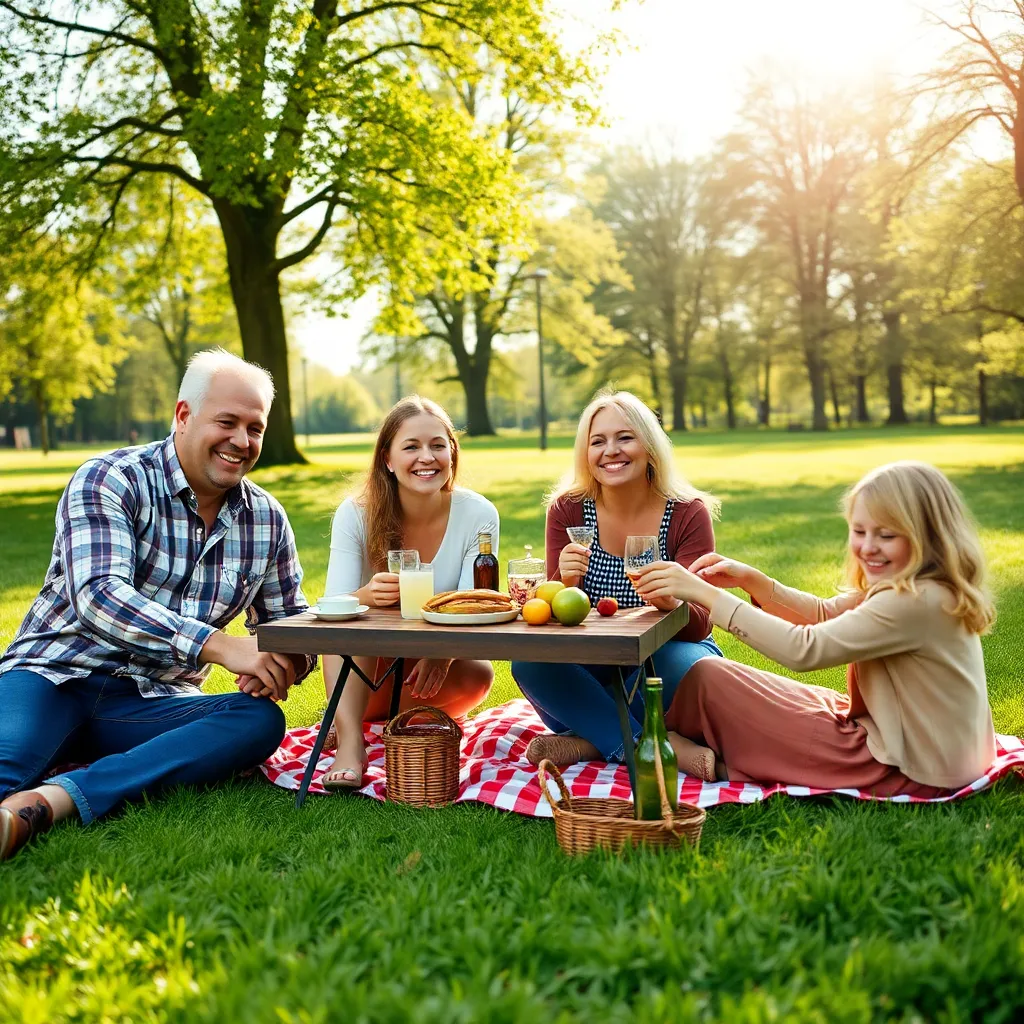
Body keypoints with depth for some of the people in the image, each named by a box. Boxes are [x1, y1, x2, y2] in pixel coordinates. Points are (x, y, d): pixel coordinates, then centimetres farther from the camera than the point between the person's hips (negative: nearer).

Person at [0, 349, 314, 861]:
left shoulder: (267, 519, 8)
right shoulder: (108, 481, -7)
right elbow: (97, 595, -23)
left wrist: (288, 658, -12)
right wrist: (220, 645, -34)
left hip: (155, 704, 4)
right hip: (54, 678, -3)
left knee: (261, 722, -27)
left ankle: (48, 801, -41)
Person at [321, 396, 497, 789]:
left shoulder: (478, 515, -14)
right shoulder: (356, 513, -13)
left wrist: (442, 650, -41)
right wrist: (367, 595, -46)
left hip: (437, 670, 1)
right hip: (367, 669, 0)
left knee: (478, 674, -30)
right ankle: (350, 742, -34)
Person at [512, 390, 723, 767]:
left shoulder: (689, 513, -9)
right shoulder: (567, 510, -5)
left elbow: (700, 624, -15)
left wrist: (671, 604, -39)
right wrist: (565, 582, -32)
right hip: (592, 671, 2)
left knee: (693, 666, -34)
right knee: (529, 660, -27)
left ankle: (593, 741, -15)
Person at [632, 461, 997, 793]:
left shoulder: (916, 603, -26)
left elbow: (804, 650, -29)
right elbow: (825, 614, 12)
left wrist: (704, 593, -27)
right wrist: (750, 580, -4)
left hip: (902, 771, -10)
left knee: (709, 680, -7)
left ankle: (715, 764, 15)